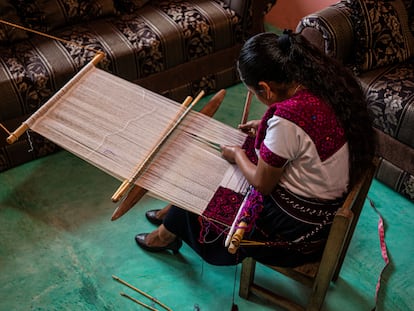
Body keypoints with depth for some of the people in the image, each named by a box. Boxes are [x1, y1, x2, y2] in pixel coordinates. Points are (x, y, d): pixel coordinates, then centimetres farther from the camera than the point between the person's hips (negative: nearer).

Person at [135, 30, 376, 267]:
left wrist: (238, 155, -3)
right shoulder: (327, 81, -10)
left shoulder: (286, 120, -35)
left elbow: (262, 184, -20)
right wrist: (267, 127, 8)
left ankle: (168, 233, 43)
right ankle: (174, 212, 43)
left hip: (299, 226, -8)